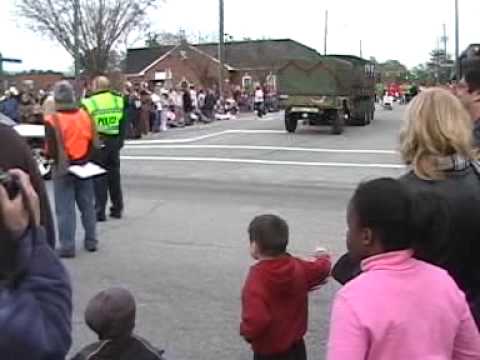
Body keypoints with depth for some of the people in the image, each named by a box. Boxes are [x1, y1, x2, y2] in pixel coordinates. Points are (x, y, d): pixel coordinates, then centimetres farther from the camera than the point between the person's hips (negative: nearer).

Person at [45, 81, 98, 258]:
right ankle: (91, 241, 24)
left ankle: (67, 246, 6)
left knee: (65, 209, 3)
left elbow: (52, 151, -16)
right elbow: (93, 142, 4)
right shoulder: (85, 116, -2)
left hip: (63, 169, -4)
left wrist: (48, 154, 4)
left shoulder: (53, 121, -17)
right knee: (87, 205, 15)